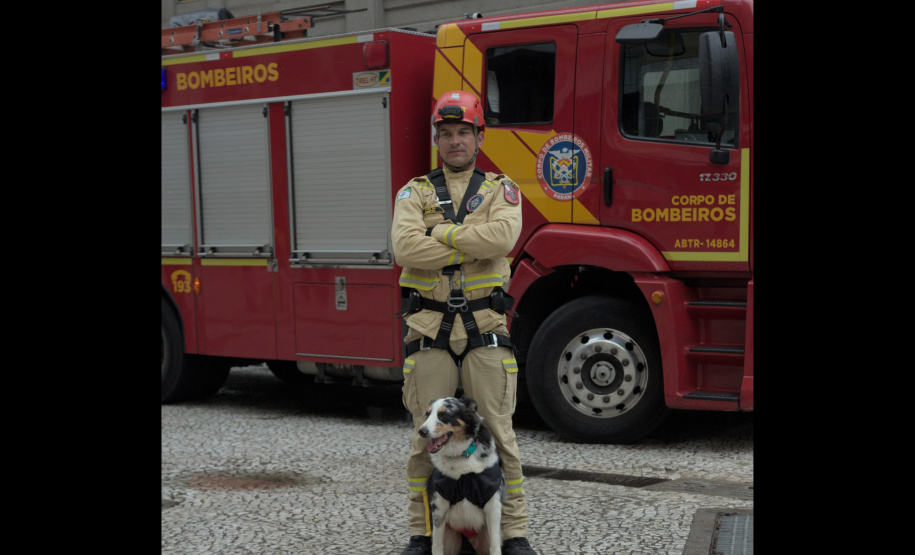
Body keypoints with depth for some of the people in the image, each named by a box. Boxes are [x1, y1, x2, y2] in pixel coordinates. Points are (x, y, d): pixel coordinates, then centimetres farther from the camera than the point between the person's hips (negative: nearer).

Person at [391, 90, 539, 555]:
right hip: (429, 328, 1)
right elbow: (405, 248, -12)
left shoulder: (501, 189, 7)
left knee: (498, 433, 2)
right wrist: (474, 247, -13)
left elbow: (503, 235, -15)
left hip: (485, 326, 0)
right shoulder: (414, 192, 7)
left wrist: (438, 233, -11)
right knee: (428, 437, 6)